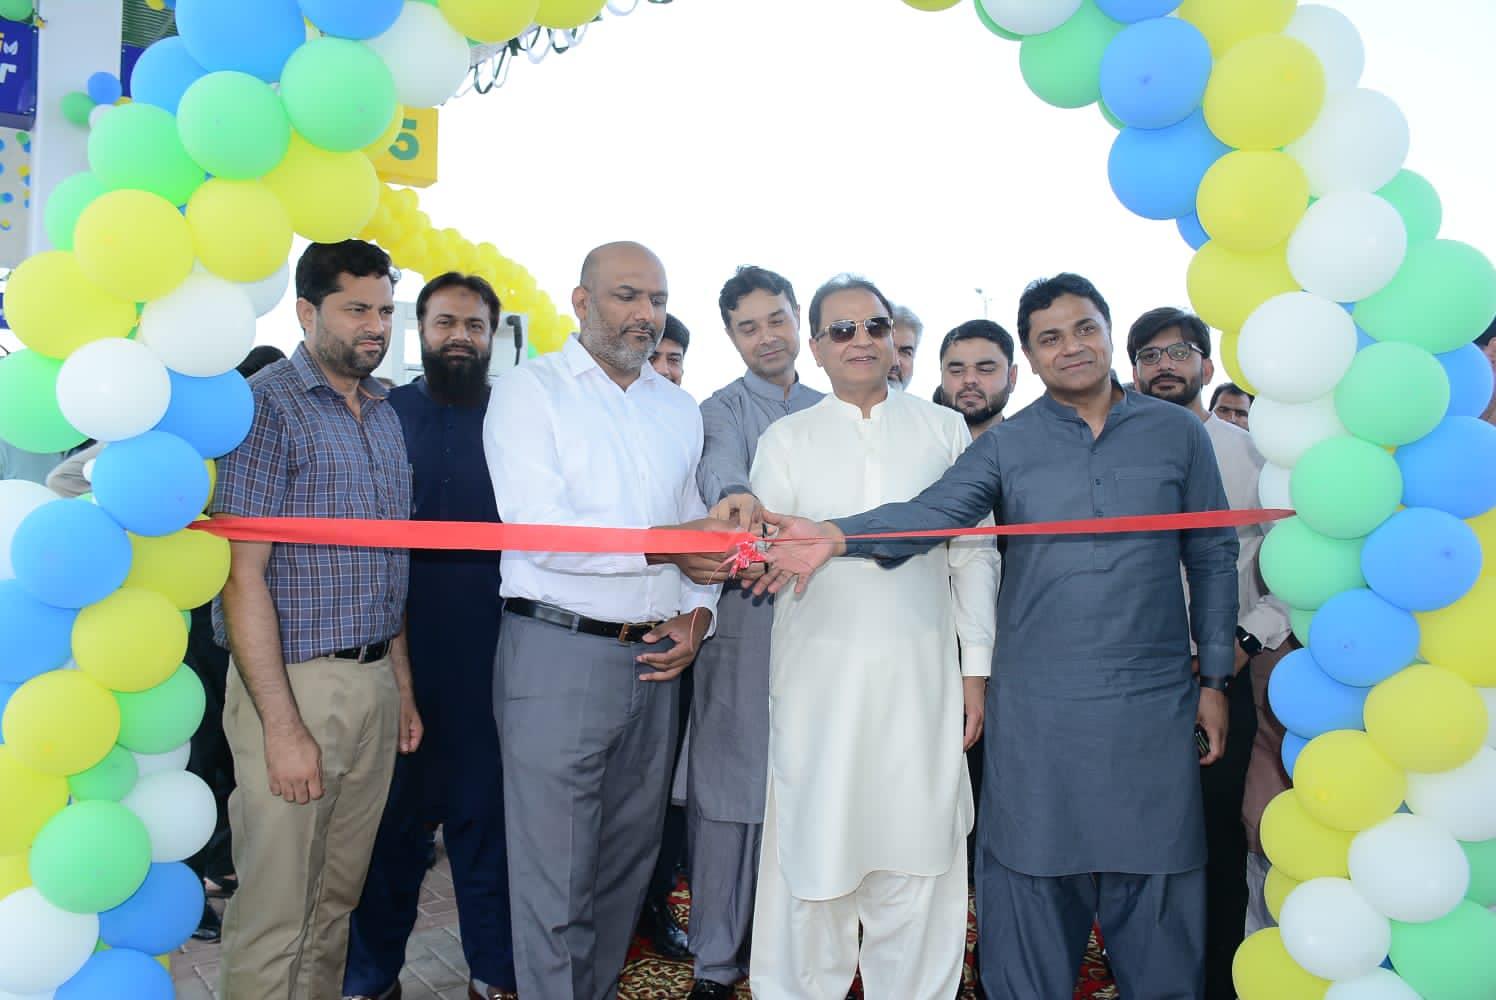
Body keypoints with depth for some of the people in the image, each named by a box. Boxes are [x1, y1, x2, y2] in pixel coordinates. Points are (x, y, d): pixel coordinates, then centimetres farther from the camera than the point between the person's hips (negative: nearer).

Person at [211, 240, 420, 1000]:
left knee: (339, 895, 16)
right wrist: (282, 725, -16)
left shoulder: (384, 412, 12)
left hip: (375, 681, 6)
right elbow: (242, 575, -14)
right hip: (294, 680, -6)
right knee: (274, 915, 3)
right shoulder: (267, 405, -10)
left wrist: (402, 689, 13)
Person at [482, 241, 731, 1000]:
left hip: (653, 661, 6)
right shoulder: (530, 391, -3)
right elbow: (539, 532, -14)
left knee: (628, 861, 17)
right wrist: (658, 546, -15)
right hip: (558, 653, -5)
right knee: (555, 881, 3)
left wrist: (698, 611, -1)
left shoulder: (678, 408, 15)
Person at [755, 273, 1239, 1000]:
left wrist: (1214, 676, 8)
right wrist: (838, 535, -29)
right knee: (1030, 878, 8)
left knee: (1153, 888, 9)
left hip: (1153, 705, 1)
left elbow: (1213, 558, 10)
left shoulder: (1176, 434, 6)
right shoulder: (1006, 446, 3)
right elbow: (930, 513, -12)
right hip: (1036, 710, 0)